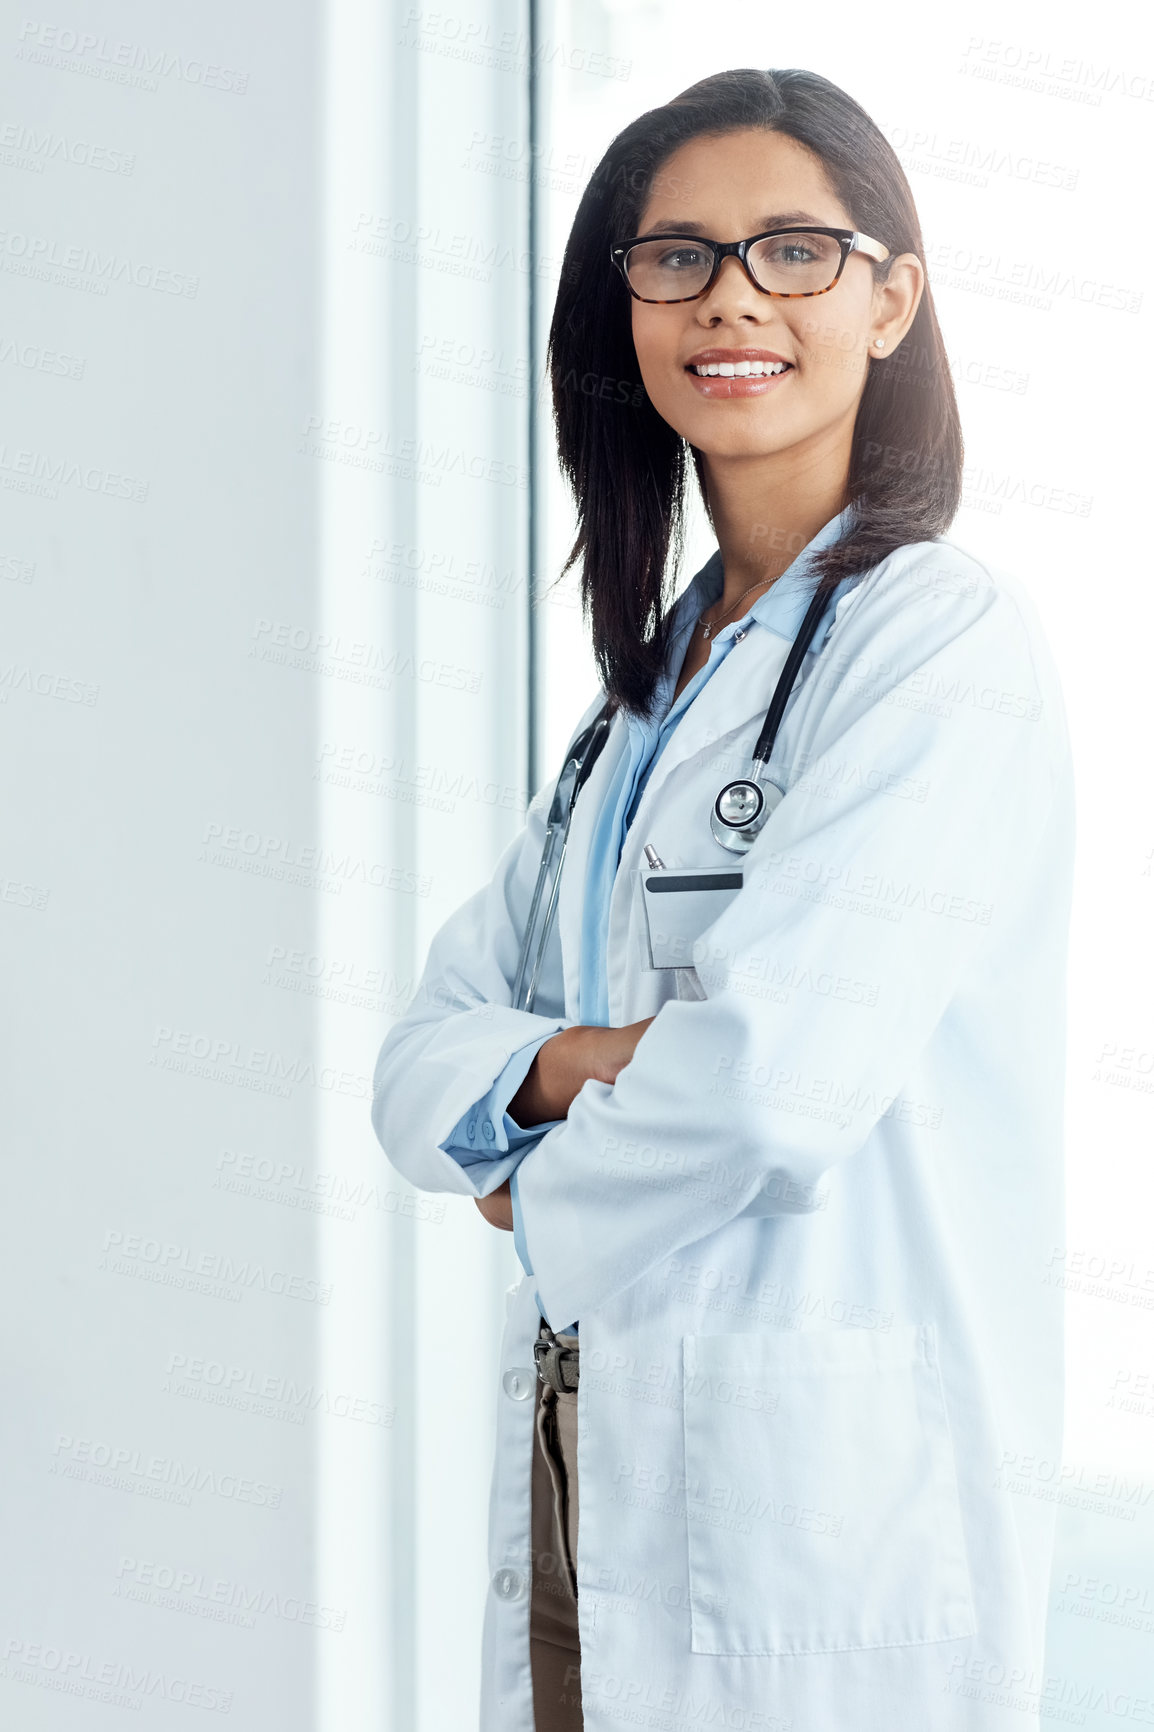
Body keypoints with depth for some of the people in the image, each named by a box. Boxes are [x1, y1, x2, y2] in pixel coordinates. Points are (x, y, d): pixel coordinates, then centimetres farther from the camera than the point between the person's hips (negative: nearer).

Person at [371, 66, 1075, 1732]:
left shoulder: (947, 636, -10)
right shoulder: (653, 679, 15)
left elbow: (779, 1073, -22)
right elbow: (422, 1060, 11)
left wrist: (548, 1187, -3)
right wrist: (570, 1066, -11)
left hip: (827, 1486, -7)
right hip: (588, 1456, 7)